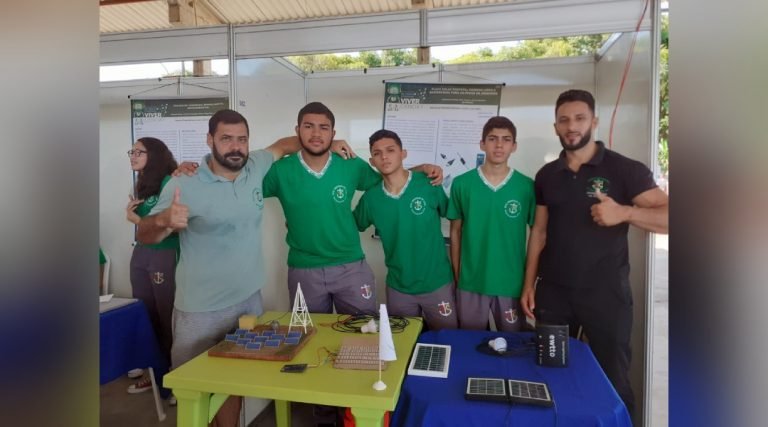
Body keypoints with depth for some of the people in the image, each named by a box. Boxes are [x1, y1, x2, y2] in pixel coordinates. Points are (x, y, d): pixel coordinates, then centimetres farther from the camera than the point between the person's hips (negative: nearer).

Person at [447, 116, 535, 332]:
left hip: (512, 283, 0)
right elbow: (456, 232, 3)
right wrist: (456, 276, 3)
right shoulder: (461, 184, -5)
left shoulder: (527, 187, -5)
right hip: (470, 282, 0)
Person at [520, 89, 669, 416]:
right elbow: (539, 232, 9)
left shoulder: (624, 170, -6)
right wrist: (529, 284, 6)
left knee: (612, 378, 10)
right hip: (553, 291, 4)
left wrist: (624, 212, -27)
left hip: (606, 294, -3)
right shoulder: (546, 175, 6)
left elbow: (666, 216, -11)